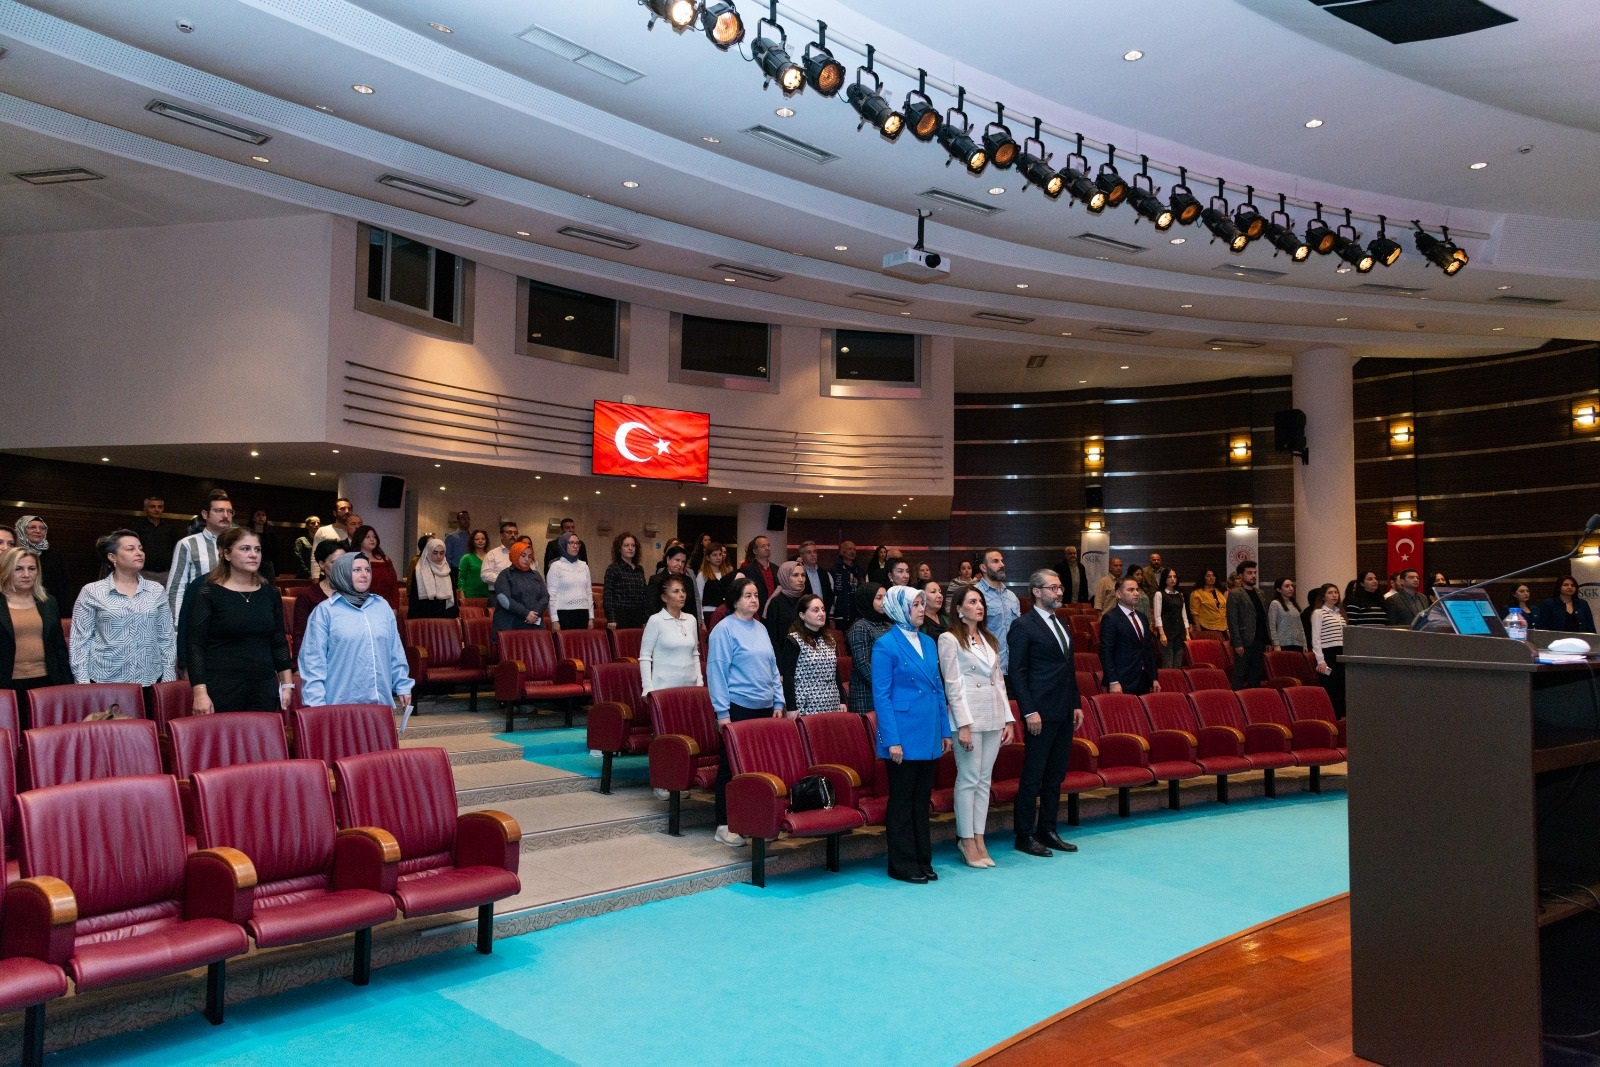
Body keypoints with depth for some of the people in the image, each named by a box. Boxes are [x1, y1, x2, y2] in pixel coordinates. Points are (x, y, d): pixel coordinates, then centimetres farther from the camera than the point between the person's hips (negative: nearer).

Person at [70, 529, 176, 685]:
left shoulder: (157, 590, 7)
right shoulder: (92, 592, 1)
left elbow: (167, 638, 8)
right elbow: (80, 641, 1)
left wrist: (168, 680, 3)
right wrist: (83, 684, -5)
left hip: (150, 681, 2)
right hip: (105, 682, -2)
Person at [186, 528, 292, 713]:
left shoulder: (269, 593, 11)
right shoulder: (208, 593, -2)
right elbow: (195, 646, -6)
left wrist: (287, 684, 9)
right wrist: (200, 692, -13)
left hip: (264, 689, 4)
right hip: (221, 691, -4)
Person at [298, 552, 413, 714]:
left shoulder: (382, 606, 12)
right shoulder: (325, 610, -1)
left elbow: (396, 652, 15)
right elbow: (313, 659, -4)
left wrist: (403, 686, 12)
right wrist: (316, 702, -9)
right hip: (341, 704, -4)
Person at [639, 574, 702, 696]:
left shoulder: (691, 619, 8)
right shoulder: (655, 620, -7)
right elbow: (645, 656, -7)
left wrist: (699, 682, 9)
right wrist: (648, 688, -12)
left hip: (689, 685, 4)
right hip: (664, 687, -4)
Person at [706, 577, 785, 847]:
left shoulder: (761, 628, 13)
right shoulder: (724, 629, -8)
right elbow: (716, 671, -10)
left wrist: (778, 703, 11)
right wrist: (722, 712, -13)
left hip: (764, 708, 7)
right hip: (738, 708, -7)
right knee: (732, 766, 0)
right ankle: (725, 825, 9)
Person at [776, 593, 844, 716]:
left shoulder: (830, 639, 13)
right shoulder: (794, 641, -7)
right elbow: (788, 677, -9)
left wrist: (842, 701, 13)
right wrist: (791, 708, -13)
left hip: (832, 706, 6)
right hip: (807, 708, -6)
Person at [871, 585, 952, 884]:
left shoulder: (929, 643, 11)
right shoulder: (885, 645, -9)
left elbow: (938, 689, 16)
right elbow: (881, 696, -12)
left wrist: (945, 731, 11)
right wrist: (892, 740, -16)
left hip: (929, 736, 6)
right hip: (904, 736, -6)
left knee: (922, 799, 13)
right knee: (902, 801, 3)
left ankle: (922, 861, 23)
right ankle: (902, 865, 13)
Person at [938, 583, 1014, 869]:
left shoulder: (989, 639, 16)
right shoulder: (950, 639, -5)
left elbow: (999, 680, 16)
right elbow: (952, 685, -10)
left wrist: (1009, 719, 9)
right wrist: (963, 725, -15)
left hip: (994, 717, 7)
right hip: (968, 716, -6)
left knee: (985, 779, 8)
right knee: (969, 779, -3)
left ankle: (979, 839, 14)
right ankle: (968, 842, 6)